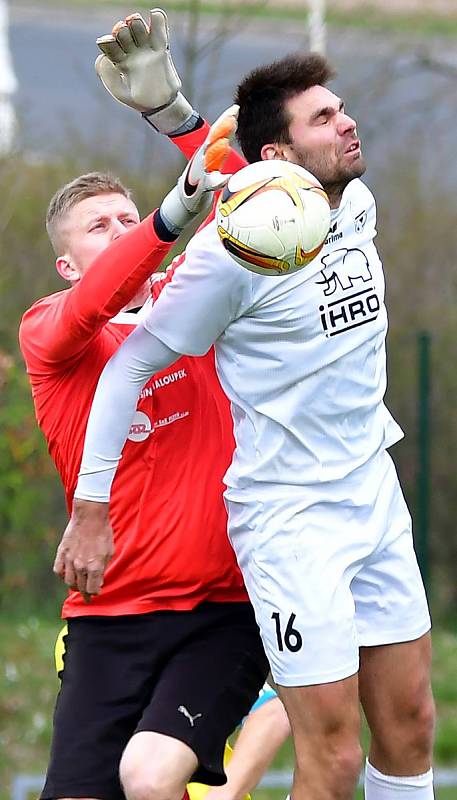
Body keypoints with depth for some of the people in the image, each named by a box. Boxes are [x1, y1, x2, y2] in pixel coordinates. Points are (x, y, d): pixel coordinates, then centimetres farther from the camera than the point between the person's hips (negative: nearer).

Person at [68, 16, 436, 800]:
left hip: (375, 496, 7)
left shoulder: (358, 208, 4)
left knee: (408, 727, 9)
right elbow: (130, 366, -10)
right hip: (288, 519, -7)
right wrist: (91, 510, -10)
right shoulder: (232, 251, -16)